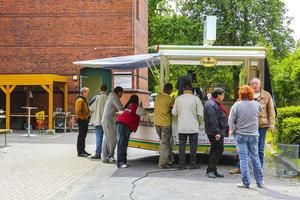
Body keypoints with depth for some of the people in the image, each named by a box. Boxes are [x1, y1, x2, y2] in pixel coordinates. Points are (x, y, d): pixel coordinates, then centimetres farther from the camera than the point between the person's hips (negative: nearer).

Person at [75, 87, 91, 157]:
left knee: (83, 136, 14)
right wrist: (84, 117, -17)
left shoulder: (84, 100, 19)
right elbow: (78, 111, -21)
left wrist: (87, 117, 16)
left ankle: (82, 151, 20)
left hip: (85, 120, 10)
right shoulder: (80, 100, -13)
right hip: (82, 120, -10)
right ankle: (80, 152, -3)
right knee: (81, 136, -6)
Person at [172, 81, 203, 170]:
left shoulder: (178, 99, -1)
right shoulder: (195, 98, -8)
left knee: (182, 145, 9)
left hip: (182, 127, 2)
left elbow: (174, 112, 5)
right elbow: (200, 113, -7)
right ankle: (193, 164, 10)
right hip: (193, 127, -2)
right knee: (193, 145, 7)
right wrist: (199, 122, 11)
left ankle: (182, 164, 10)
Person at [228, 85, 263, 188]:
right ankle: (259, 181, 19)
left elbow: (231, 121, -10)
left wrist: (234, 131, 2)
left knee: (243, 158, 2)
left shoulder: (237, 105, -11)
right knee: (255, 157, 13)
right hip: (253, 135, 3)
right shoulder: (256, 104, -3)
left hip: (240, 135, -3)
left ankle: (246, 182, 4)